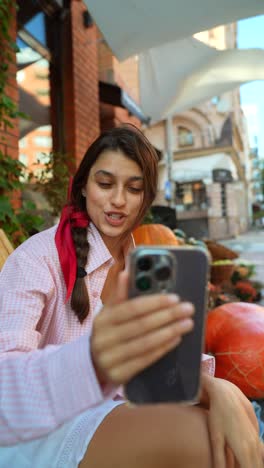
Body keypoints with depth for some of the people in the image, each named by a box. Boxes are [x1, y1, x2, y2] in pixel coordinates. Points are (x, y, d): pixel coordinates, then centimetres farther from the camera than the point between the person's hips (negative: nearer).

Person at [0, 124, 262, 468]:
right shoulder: (37, 258, -20)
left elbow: (164, 349, -6)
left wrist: (216, 391, -26)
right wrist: (92, 362, -55)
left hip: (105, 407, 6)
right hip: (30, 436, -5)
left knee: (233, 405, -16)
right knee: (191, 434, -27)